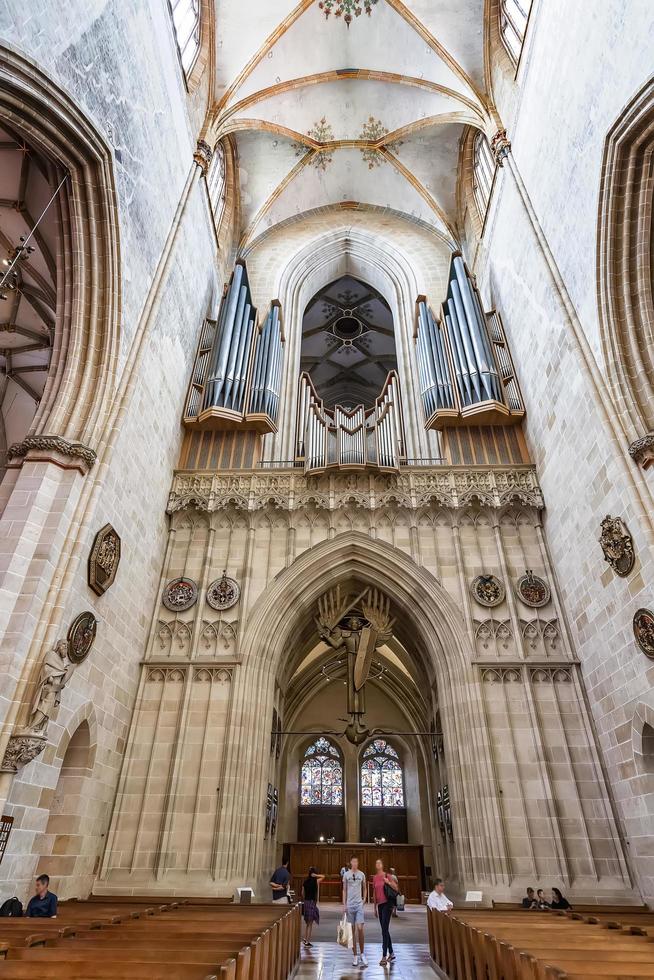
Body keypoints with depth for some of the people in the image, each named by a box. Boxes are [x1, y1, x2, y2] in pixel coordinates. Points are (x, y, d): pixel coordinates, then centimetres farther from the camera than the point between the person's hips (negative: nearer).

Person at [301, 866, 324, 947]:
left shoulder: (305, 881, 4)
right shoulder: (316, 881, -12)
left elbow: (303, 893, 10)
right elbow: (323, 876, -3)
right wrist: (316, 876, -10)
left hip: (306, 902, 6)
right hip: (312, 902, -6)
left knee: (307, 923, 21)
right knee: (310, 924, 3)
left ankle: (305, 939, 29)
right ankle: (307, 941, 4)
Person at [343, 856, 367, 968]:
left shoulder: (361, 874, 3)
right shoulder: (346, 874, 2)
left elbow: (364, 889, 14)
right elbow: (344, 890, 7)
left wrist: (364, 899, 2)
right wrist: (344, 904, 2)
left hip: (359, 904, 0)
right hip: (350, 904, 0)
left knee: (360, 928, -9)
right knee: (352, 930, 6)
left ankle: (362, 954, 10)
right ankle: (355, 956, 17)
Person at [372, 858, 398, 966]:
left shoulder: (388, 876, -7)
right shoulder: (375, 878, 8)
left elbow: (396, 888, -6)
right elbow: (374, 892, 14)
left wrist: (388, 882, -21)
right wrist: (375, 906, 17)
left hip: (387, 903, -6)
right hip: (379, 904, 6)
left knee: (384, 929, -9)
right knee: (384, 930, 14)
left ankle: (384, 956, -6)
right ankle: (391, 953, 28)